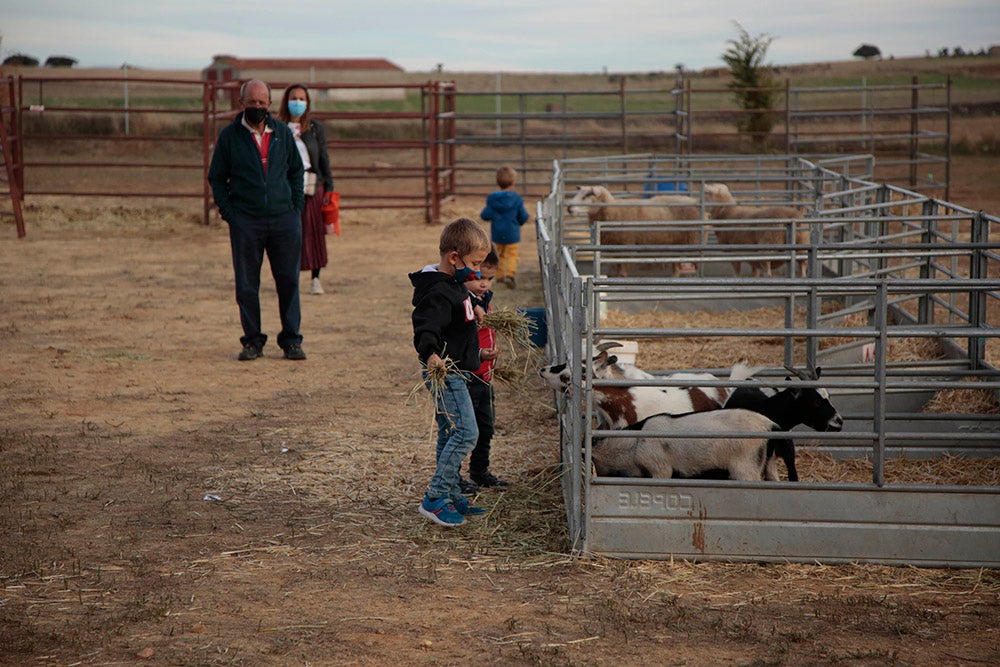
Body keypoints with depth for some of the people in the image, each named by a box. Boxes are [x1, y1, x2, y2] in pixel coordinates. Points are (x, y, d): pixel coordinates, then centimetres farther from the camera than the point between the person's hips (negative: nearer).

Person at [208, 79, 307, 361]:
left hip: (284, 219, 2)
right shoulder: (229, 135, 3)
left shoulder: (283, 132, 10)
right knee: (246, 285, 1)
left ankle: (291, 340, 10)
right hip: (245, 221, -2)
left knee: (288, 281, 2)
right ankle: (253, 341, 11)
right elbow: (216, 177, 7)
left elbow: (296, 170, 19)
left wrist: (296, 206, 8)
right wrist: (228, 212, -3)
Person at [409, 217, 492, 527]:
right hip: (445, 373, -11)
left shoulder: (454, 284, 11)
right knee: (466, 432, -14)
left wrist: (473, 312, 45)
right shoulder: (438, 292, -22)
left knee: (450, 435, 15)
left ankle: (451, 497, 24)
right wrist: (430, 354, -50)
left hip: (454, 373, 11)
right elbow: (425, 328, -35)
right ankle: (434, 499, -11)